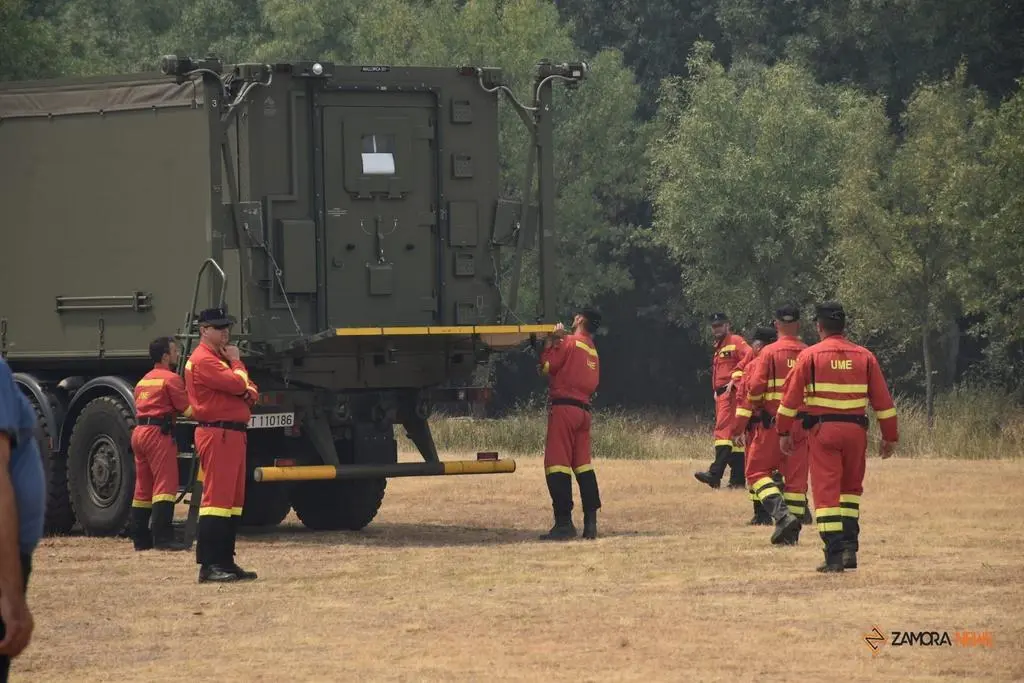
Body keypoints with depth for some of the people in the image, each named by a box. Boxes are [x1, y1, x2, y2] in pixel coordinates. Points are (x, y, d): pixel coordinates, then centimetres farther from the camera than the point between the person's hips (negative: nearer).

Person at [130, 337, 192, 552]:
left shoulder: (143, 381, 21)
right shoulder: (171, 379, -7)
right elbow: (188, 410, -11)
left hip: (139, 431, 9)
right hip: (158, 432, -9)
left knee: (143, 488, 12)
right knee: (165, 485, -12)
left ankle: (140, 538, 13)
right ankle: (163, 538, -21)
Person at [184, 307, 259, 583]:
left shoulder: (222, 357, 22)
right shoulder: (203, 359, -10)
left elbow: (251, 392, 19)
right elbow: (237, 384, -20)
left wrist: (248, 393, -5)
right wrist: (236, 363, -1)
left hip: (235, 434, 10)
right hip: (217, 433, -10)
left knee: (234, 500, 11)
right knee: (217, 497, -13)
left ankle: (225, 561, 15)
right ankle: (209, 565, -15)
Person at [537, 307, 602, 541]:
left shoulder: (569, 342, -5)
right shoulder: (593, 352, 19)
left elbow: (547, 366, -6)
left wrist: (550, 342, 7)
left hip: (564, 407, -8)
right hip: (584, 409, 8)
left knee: (557, 464, -8)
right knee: (583, 465, 10)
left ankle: (564, 522, -14)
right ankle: (590, 523, 6)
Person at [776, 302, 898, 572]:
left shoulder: (810, 355, -1)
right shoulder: (865, 357, 6)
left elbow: (791, 397, -2)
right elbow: (883, 400, 7)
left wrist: (784, 432, 6)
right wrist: (890, 436, 14)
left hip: (822, 429, -3)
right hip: (855, 429, 3)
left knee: (826, 490, -1)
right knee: (851, 488, 19)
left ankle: (834, 554, -8)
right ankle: (850, 547, 9)